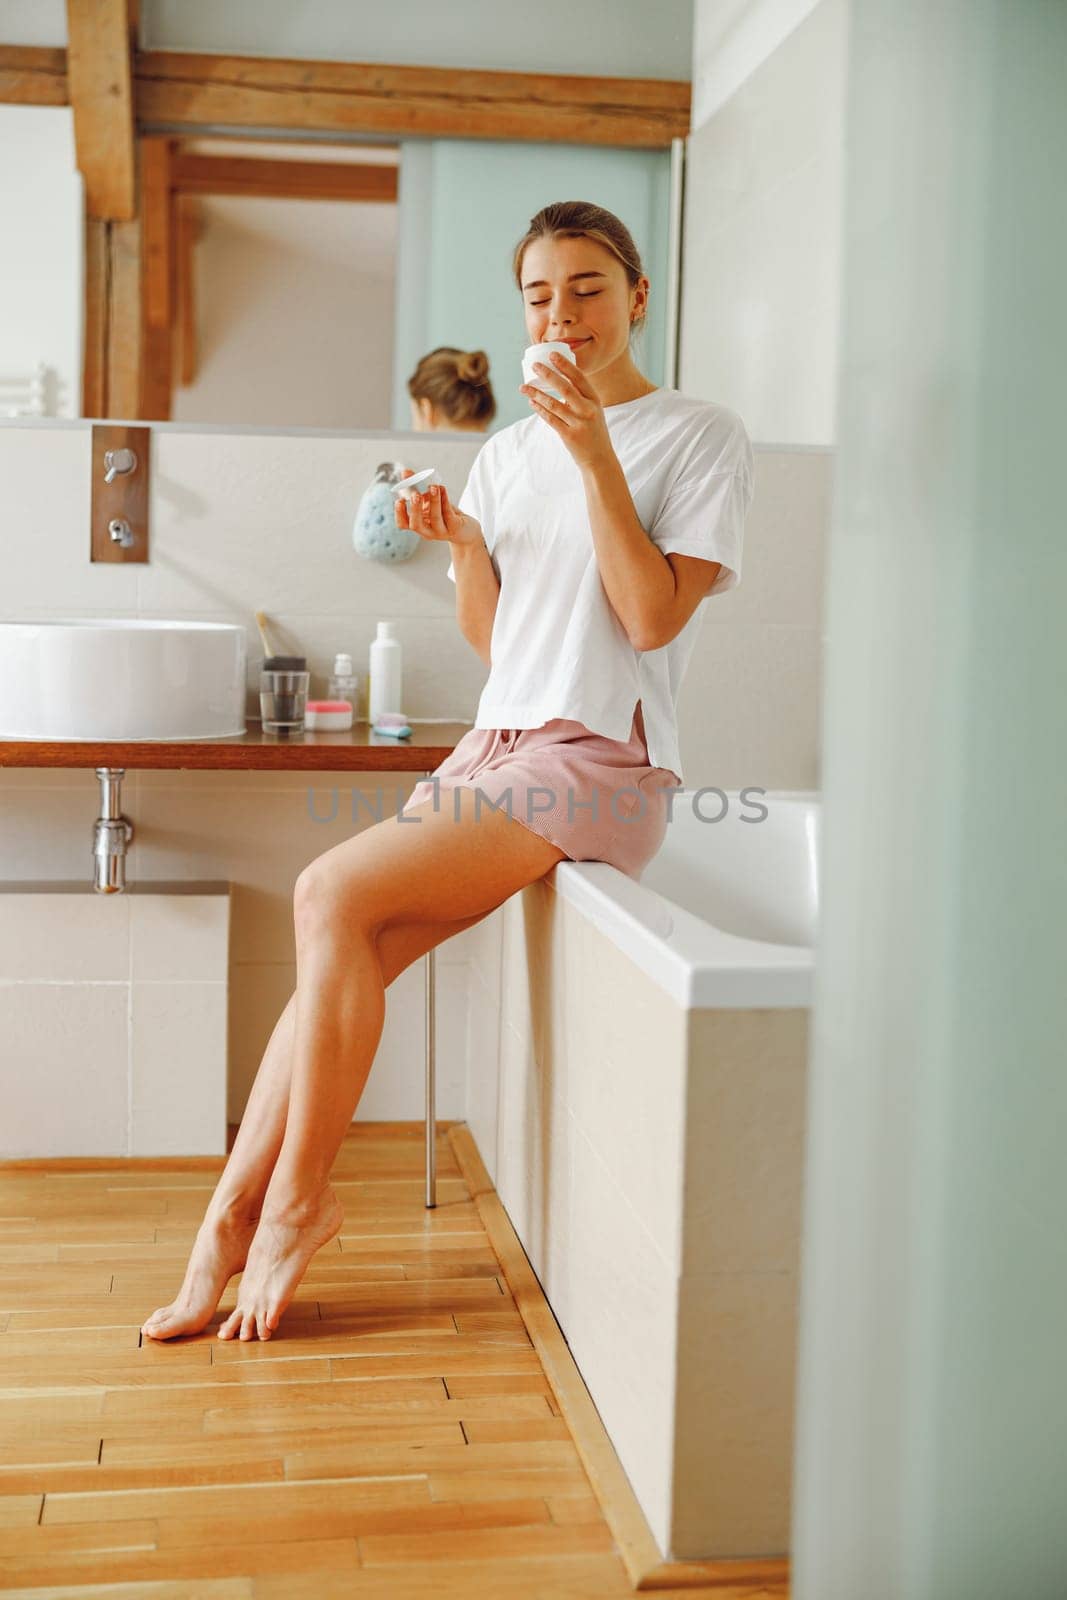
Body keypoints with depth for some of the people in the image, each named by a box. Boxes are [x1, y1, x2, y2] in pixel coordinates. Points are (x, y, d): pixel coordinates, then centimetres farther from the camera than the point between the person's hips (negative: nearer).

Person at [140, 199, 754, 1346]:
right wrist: (461, 542, -1)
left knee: (333, 895, -22)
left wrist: (596, 455, -16)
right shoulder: (507, 452, 17)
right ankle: (231, 1224, -2)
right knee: (341, 963, -10)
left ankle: (298, 1196, -6)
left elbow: (653, 617, -12)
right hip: (495, 744, 6)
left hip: (601, 759, -6)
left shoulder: (701, 438, -1)